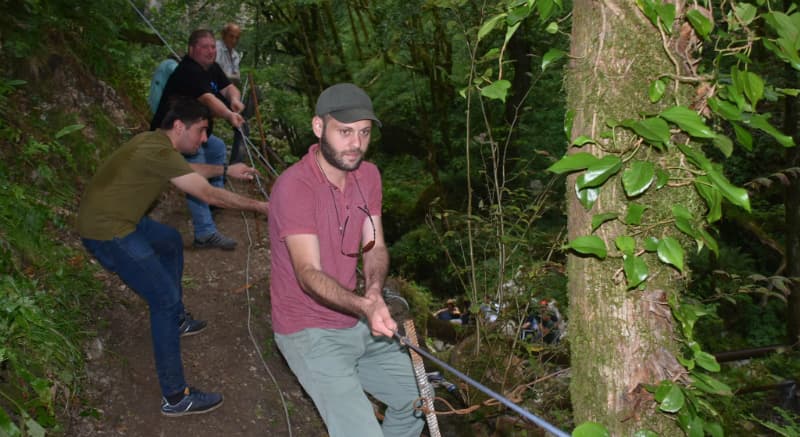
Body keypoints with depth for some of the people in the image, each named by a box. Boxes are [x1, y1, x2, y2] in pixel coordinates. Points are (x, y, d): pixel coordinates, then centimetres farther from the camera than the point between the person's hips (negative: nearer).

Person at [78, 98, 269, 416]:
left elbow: (188, 170, 26)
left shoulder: (154, 141, 7)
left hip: (115, 217, 11)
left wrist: (227, 170, 24)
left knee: (171, 242, 30)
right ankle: (175, 397, -7)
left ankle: (176, 320, 42)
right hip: (107, 233, -11)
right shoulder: (161, 153, -22)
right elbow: (209, 195, -20)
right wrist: (259, 206, -12)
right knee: (165, 299, -11)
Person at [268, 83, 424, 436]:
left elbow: (374, 246, 0)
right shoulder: (293, 186, -23)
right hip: (310, 331, -7)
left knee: (417, 401, 14)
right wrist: (365, 306, -45)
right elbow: (309, 274, -29)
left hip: (356, 320, 7)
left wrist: (374, 290, -22)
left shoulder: (368, 174, 0)